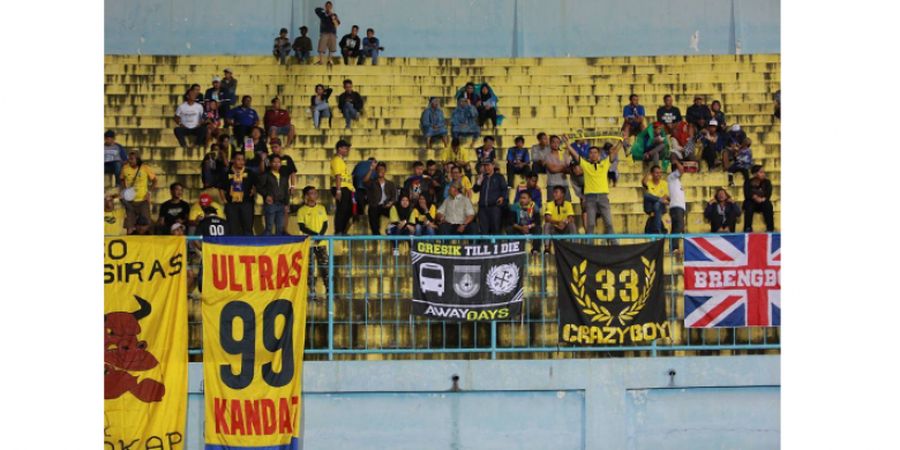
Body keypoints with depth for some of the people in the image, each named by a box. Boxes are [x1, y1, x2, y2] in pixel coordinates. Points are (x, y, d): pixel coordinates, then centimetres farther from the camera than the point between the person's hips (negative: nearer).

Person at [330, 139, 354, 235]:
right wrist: (338, 190, -22)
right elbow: (337, 176, -16)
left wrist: (352, 188, 19)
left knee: (348, 211, 12)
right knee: (341, 210, -8)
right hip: (341, 188, -10)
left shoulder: (342, 160, 21)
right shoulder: (337, 160, -9)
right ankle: (338, 232, -6)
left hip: (346, 188, 10)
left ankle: (343, 231, 17)